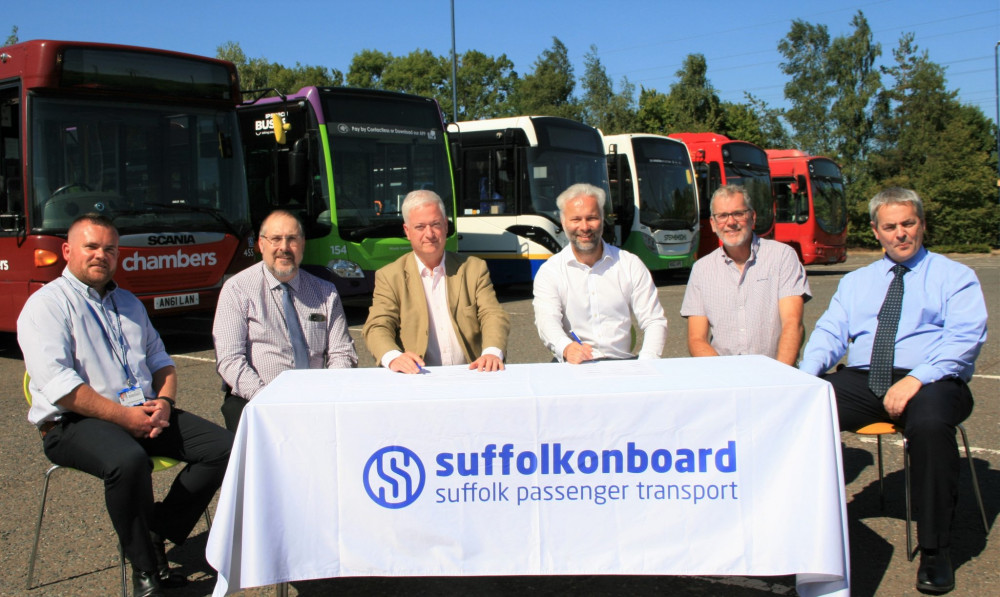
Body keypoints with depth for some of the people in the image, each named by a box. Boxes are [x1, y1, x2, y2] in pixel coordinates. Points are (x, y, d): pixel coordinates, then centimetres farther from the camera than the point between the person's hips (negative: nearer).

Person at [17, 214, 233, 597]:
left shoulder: (128, 303, 22)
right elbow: (56, 382, -15)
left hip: (144, 413, 7)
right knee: (128, 461, -38)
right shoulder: (47, 304, -2)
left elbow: (159, 359, 21)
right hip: (75, 423, -7)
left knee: (223, 447, -12)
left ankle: (156, 534, -5)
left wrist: (164, 401, -2)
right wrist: (123, 416, -19)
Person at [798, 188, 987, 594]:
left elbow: (963, 339, -5)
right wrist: (806, 374, -9)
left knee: (930, 423, -38)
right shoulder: (855, 282, 24)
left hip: (930, 382, -3)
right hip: (861, 381, 4)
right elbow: (830, 332, 12)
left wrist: (916, 379, -22)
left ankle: (935, 551, -22)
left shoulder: (955, 277, 10)